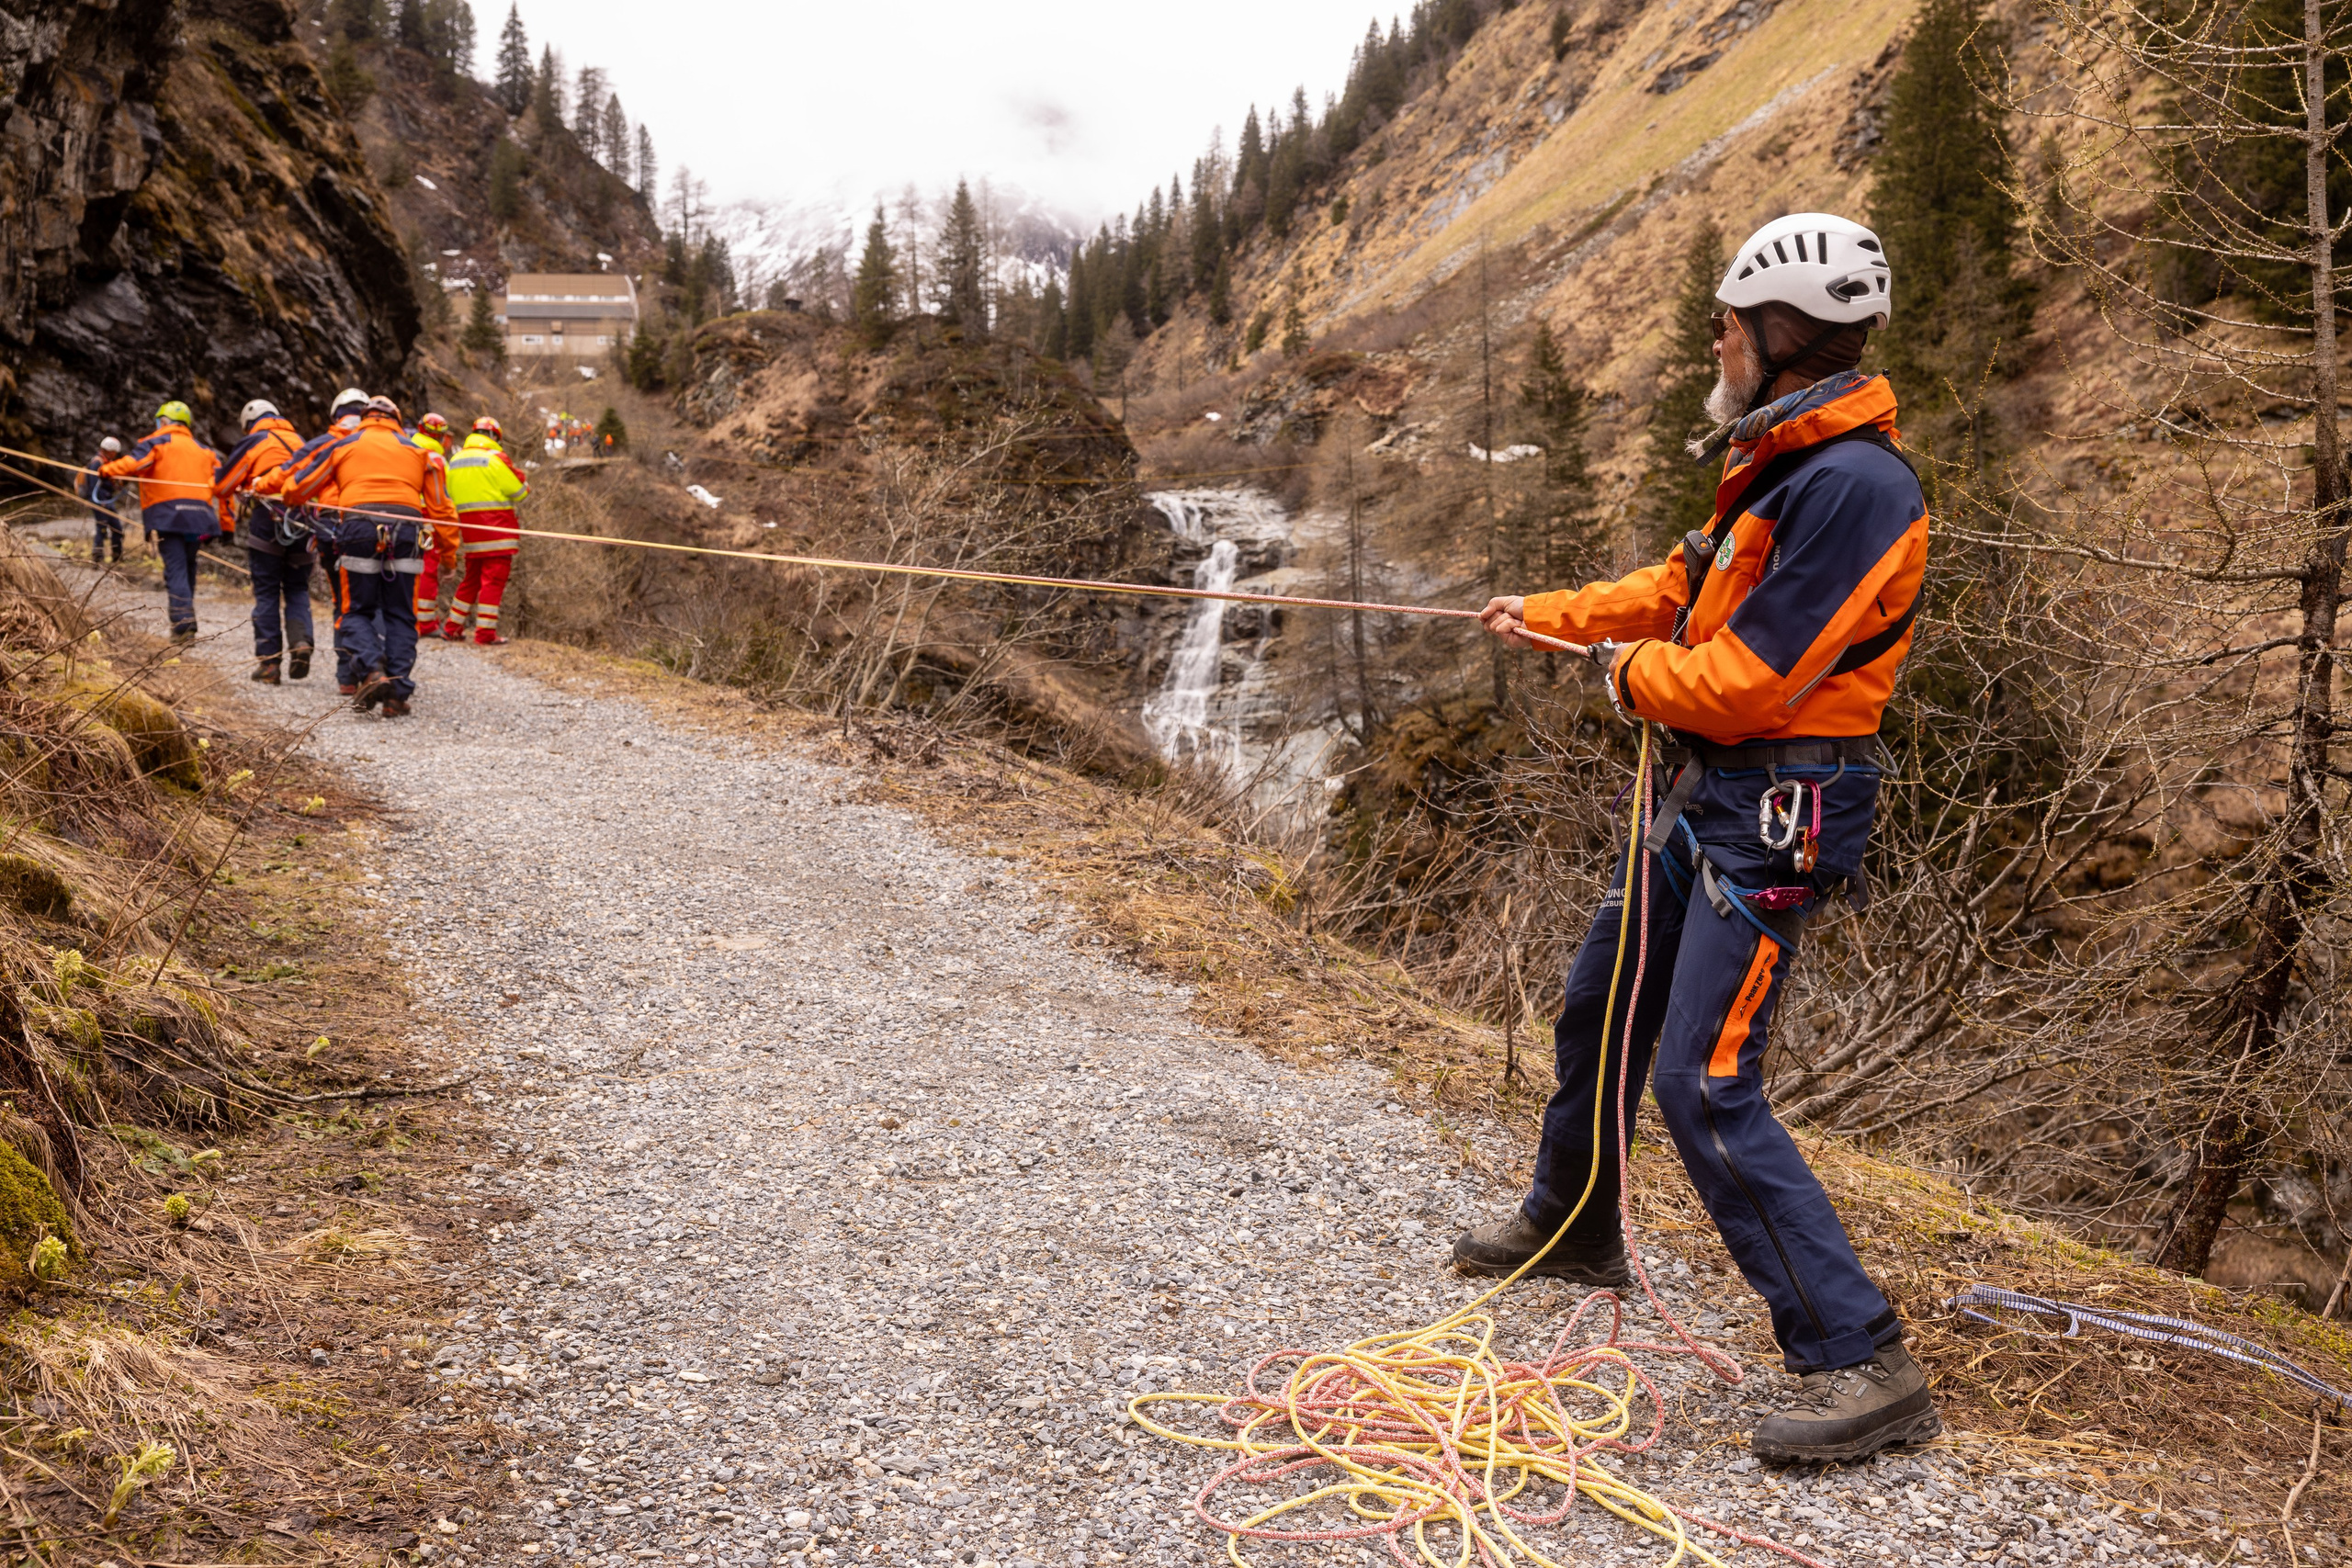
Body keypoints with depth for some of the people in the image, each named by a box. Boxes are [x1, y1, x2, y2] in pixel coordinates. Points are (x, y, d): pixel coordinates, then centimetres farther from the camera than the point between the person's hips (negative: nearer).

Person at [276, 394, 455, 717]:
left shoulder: (343, 445, 16)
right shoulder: (417, 451, 20)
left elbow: (297, 487, 17)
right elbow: (440, 506, 15)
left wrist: (286, 496, 40)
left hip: (359, 531, -1)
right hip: (406, 532, 1)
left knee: (356, 611, 8)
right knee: (400, 615, 7)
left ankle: (373, 672, -18)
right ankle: (398, 693, -1)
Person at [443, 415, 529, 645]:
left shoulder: (455, 460, 13)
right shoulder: (495, 457, -9)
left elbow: (450, 495, 15)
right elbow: (520, 490, -7)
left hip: (468, 527, 7)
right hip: (495, 527, -7)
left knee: (473, 578, 18)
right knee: (494, 580, -5)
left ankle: (452, 628, 21)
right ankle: (485, 632, -7)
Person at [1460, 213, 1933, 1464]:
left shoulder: (1856, 486, -22)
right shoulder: (1779, 466, 11)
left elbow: (1750, 678, -25)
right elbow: (1679, 585, 24)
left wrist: (1632, 675, -7)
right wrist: (1551, 614, 28)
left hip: (1774, 818, -10)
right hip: (1703, 794, 10)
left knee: (1705, 1087, -13)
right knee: (1599, 1011, 21)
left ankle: (1863, 1366, -4)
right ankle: (1570, 1226, 43)